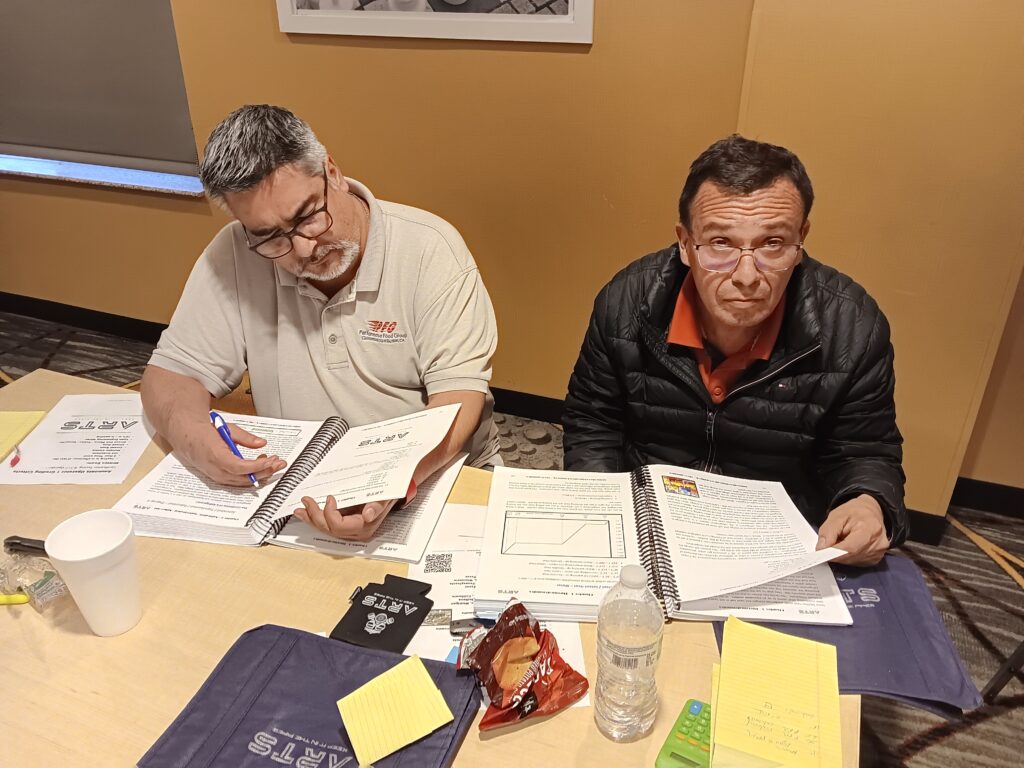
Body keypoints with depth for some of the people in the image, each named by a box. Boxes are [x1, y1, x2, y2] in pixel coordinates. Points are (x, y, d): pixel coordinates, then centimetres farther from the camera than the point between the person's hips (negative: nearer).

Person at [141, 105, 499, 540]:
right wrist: (192, 436, -22)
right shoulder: (234, 255, -5)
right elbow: (172, 372, 2)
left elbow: (458, 389, -17)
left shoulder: (429, 247, -13)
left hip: (434, 477, -1)